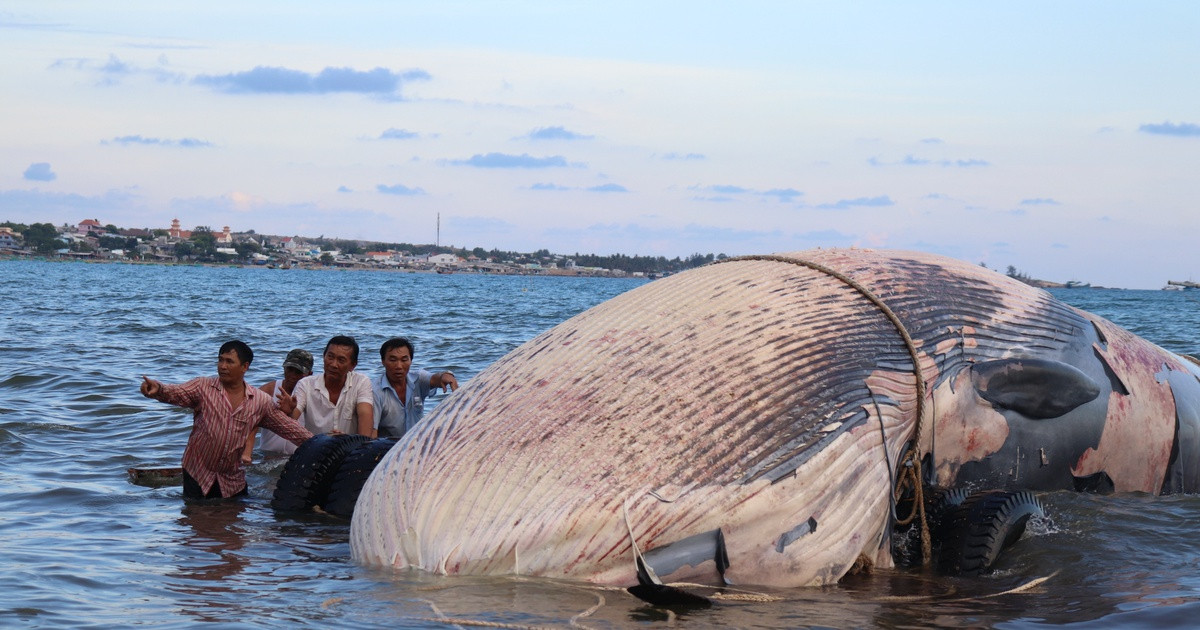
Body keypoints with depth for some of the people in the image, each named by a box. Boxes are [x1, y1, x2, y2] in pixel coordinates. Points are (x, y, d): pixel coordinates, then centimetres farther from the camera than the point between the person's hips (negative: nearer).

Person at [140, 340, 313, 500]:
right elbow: (175, 393, -20)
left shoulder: (261, 401, 1)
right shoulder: (203, 388, -5)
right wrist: (157, 389, -41)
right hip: (197, 474, -2)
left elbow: (287, 427, 6)